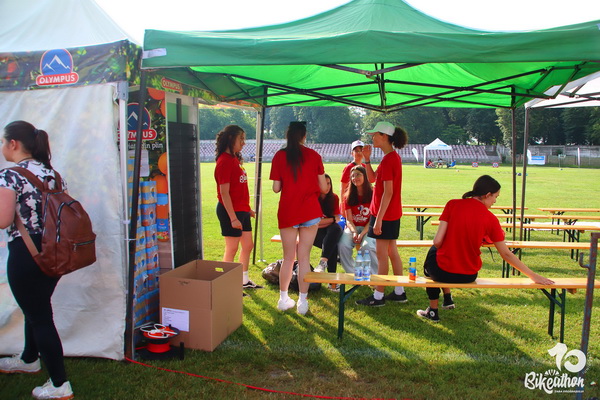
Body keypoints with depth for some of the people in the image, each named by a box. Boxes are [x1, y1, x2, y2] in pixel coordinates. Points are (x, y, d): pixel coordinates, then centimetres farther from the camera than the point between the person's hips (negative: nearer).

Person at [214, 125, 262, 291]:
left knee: (248, 245, 16)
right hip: (231, 211, -10)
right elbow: (224, 192, -20)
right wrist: (233, 217, -22)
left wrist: (248, 208, 19)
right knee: (232, 248, 0)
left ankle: (244, 280, 30)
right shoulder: (224, 161, -16)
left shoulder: (235, 159, 12)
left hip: (242, 210, 10)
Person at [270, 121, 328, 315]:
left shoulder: (279, 156, 0)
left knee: (288, 257, 12)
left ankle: (283, 299, 20)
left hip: (287, 211, 1)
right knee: (304, 257, 5)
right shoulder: (314, 156, 0)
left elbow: (276, 188, -2)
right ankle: (303, 302, 10)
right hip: (310, 211, 0)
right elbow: (323, 188, 1)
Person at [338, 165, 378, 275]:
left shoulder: (372, 195, -3)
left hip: (368, 228, -2)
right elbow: (349, 220, 3)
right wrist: (354, 232, -17)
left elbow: (373, 219, -5)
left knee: (367, 246, -34)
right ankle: (352, 275, -13)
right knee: (343, 245, -28)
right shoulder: (349, 197, 7)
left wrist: (362, 234, -18)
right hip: (353, 227, 3)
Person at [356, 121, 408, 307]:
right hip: (392, 213, 10)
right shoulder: (394, 157, 12)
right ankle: (399, 292, 25)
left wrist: (379, 219, -22)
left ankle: (378, 296, 9)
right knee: (392, 252, 16)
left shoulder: (388, 160, -19)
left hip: (385, 214, -10)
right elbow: (373, 177, 20)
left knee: (381, 254, -1)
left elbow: (388, 192, -22)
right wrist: (367, 159, 6)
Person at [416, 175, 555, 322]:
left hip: (443, 272, -2)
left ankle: (433, 311, 36)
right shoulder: (491, 219, -9)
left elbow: (437, 241, -12)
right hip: (469, 276, 2)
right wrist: (533, 275, 10)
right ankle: (447, 299, 39)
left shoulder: (453, 204, -12)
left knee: (433, 251, 34)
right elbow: (506, 254, -2)